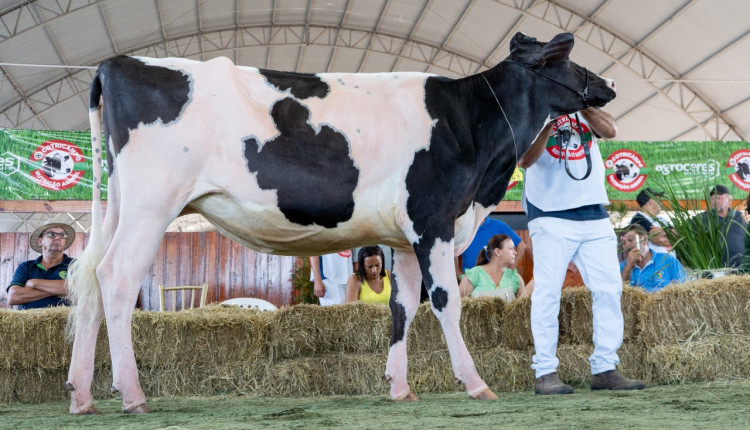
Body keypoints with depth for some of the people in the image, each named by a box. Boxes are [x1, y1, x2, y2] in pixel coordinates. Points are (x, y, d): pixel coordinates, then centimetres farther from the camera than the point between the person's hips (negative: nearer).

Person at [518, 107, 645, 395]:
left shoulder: (582, 109, 13)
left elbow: (610, 131, -5)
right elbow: (526, 159, -15)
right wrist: (548, 118, -22)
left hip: (595, 217, 5)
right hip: (550, 218, -4)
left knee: (609, 289, 2)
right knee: (547, 293, -7)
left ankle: (604, 369, 10)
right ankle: (545, 373, -1)